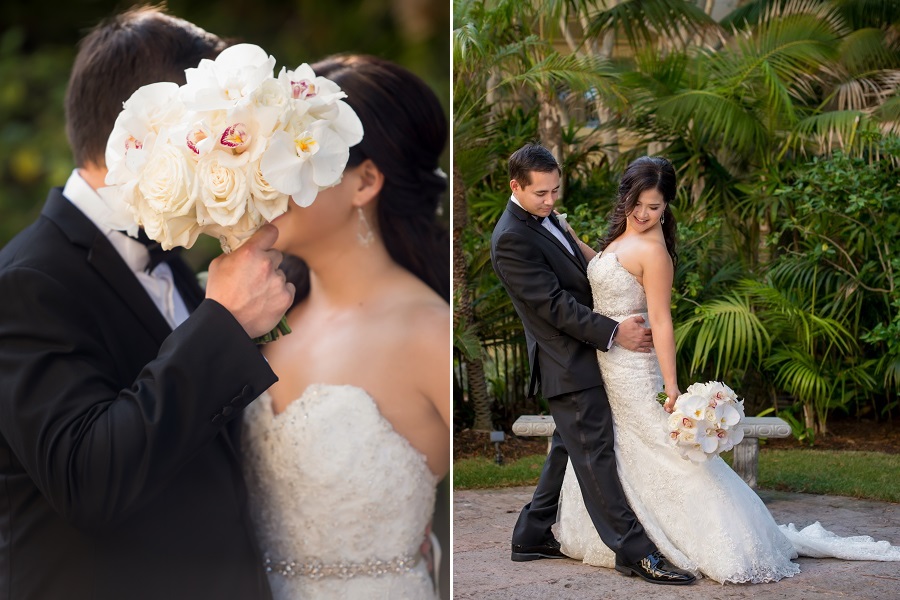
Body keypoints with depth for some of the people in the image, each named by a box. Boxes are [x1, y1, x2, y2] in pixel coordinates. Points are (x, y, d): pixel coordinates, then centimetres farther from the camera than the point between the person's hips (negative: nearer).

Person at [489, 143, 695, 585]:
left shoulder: (544, 218, 11)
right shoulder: (511, 239, -19)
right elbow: (553, 304, -21)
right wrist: (613, 333, -20)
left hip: (579, 356, 10)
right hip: (568, 362, -10)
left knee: (567, 450, 16)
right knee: (595, 454, -7)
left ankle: (532, 536, 25)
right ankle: (634, 552, -5)